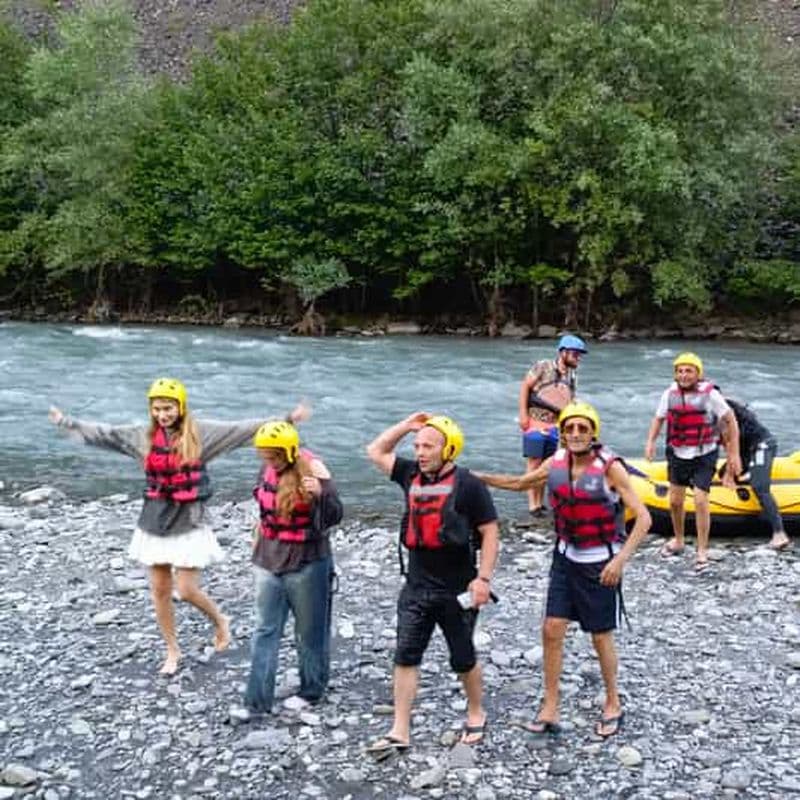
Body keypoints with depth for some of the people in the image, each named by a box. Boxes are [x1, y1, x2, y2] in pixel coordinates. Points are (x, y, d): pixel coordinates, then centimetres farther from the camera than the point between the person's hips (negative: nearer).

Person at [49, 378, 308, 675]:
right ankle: (172, 650, 29)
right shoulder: (144, 436, 2)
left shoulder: (200, 433, -8)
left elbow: (243, 429, -13)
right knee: (159, 590, 11)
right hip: (154, 522, 4)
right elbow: (103, 433, 12)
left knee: (187, 591, -5)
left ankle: (220, 621, 26)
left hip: (189, 523, -4)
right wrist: (68, 422, 15)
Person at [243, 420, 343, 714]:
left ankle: (311, 691, 26)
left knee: (310, 631, 9)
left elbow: (333, 517, -24)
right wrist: (257, 545, 23)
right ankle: (257, 701, 10)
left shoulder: (311, 471, -17)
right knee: (265, 631, 6)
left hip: (306, 563, -6)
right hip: (269, 561, 6)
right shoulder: (268, 470, 1)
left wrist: (320, 494, -42)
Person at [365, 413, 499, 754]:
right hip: (416, 587, 5)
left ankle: (476, 714, 34)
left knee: (463, 659, 11)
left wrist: (483, 578, -16)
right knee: (405, 657, 2)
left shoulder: (468, 484, -11)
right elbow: (376, 452, 16)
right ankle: (399, 732, 7)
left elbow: (490, 533, -10)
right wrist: (406, 425, 5)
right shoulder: (412, 474, 4)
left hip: (456, 590, -5)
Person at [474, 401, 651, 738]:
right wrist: (478, 477, 8)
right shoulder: (556, 462, -4)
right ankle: (549, 710, 13)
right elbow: (520, 483, 15)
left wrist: (621, 559, -29)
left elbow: (643, 518, -20)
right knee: (552, 629, 2)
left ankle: (613, 704, 29)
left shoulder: (610, 467, -19)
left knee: (600, 637, 7)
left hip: (600, 563, -5)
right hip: (566, 557, 5)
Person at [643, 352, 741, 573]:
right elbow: (658, 419, 7)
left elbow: (730, 421, -8)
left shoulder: (709, 394, -16)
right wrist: (650, 442, -11)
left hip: (704, 455, -4)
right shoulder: (670, 393, -5)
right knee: (675, 501, 11)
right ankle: (678, 541, 34)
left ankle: (702, 552, 1)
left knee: (700, 501, -11)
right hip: (678, 454, 4)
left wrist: (734, 454, -9)